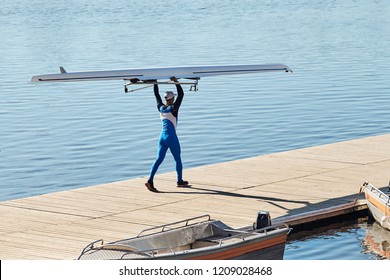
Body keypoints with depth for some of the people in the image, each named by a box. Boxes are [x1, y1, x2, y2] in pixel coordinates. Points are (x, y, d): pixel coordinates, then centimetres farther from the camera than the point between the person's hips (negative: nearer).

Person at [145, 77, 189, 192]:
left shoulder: (160, 108, 3)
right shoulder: (173, 108, -12)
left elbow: (156, 95, 17)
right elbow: (181, 94, -12)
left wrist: (155, 83, 21)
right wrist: (176, 82, -11)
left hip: (162, 137, 6)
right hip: (171, 137, -6)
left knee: (159, 159, 1)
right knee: (178, 159, 11)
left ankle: (150, 181, -13)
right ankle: (180, 181, 21)